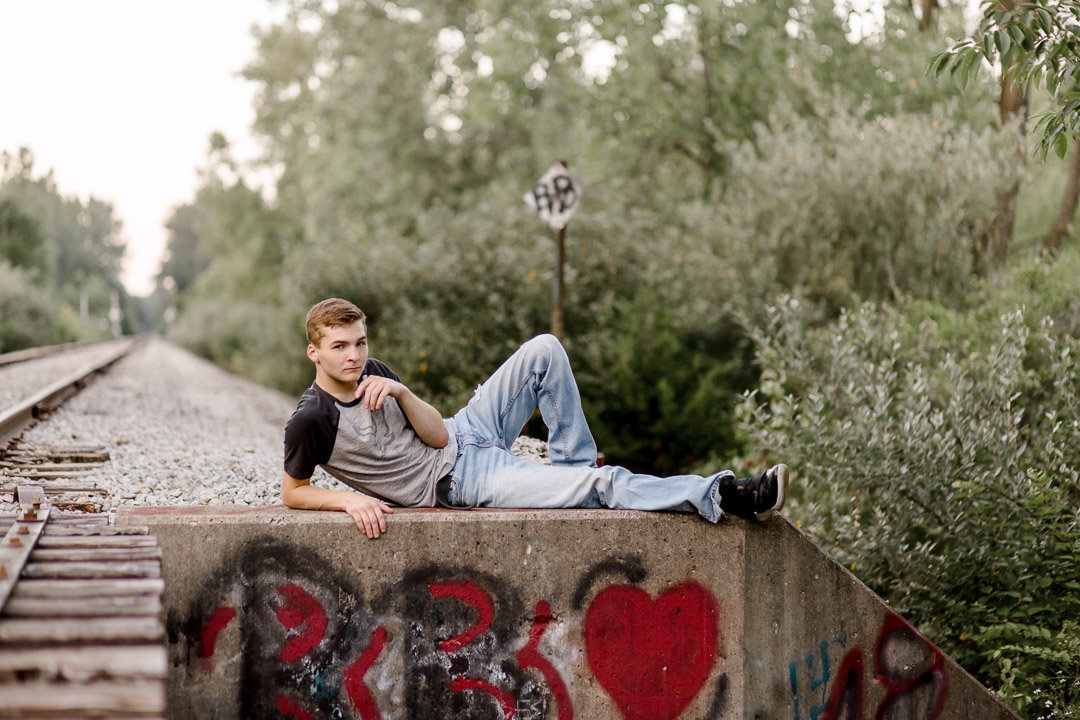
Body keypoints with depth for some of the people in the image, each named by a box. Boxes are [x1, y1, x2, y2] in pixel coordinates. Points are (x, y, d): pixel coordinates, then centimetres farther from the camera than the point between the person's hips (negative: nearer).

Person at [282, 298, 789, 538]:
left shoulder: (372, 374, -2)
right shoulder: (312, 421, -19)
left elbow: (437, 435, -4)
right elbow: (292, 493, -8)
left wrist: (401, 393, -21)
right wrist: (348, 500, -24)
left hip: (465, 432, 7)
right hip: (458, 483, -7)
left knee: (544, 350, 1)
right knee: (604, 484, -19)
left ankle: (574, 468, 9)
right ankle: (726, 497, -13)